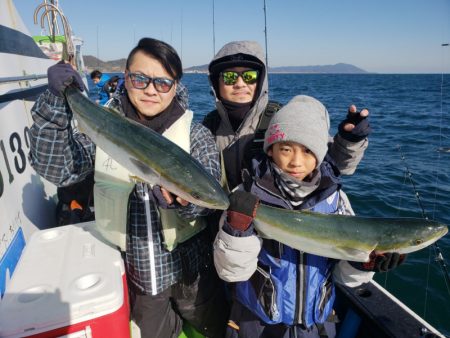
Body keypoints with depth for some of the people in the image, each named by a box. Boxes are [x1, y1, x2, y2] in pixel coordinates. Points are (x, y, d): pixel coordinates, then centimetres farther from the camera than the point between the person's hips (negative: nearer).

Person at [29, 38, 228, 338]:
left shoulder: (195, 134, -9)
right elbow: (56, 169, -16)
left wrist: (183, 199, -41)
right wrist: (56, 102, -26)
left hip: (189, 268, 0)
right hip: (134, 271, 1)